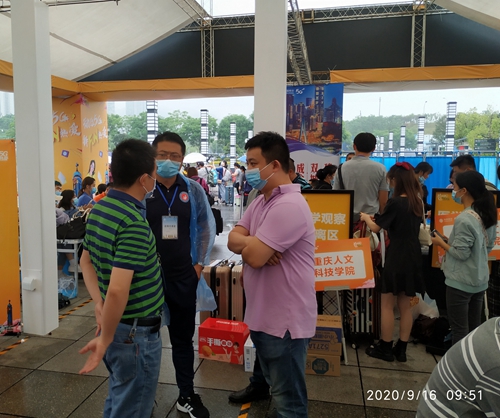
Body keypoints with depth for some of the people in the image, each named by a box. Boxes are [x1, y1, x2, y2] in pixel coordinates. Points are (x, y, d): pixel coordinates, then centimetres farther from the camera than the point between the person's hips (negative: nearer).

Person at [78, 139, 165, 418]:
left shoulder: (99, 209, 2)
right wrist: (105, 340, -20)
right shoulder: (134, 223, -27)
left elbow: (87, 261, 11)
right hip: (136, 332, -9)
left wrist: (99, 304, 1)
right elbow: (118, 290, -32)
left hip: (118, 325, 9)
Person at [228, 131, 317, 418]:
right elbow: (233, 239, 4)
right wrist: (255, 242, -18)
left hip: (285, 319, -9)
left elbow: (253, 256, -28)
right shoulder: (261, 200, 8)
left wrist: (248, 243, -5)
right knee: (277, 387, 27)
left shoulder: (288, 205, -24)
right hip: (263, 315, 9)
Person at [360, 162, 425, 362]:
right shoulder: (417, 202, 7)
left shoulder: (395, 202, -16)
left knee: (387, 304, 5)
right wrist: (379, 217, 21)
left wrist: (366, 217, 10)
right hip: (413, 258, 7)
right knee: (405, 306, 14)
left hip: (396, 259, -7)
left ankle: (385, 348, 15)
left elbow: (376, 228, -9)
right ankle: (401, 349, 22)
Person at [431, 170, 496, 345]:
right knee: (474, 327, 19)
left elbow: (461, 254, -21)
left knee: (459, 330, 4)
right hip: (480, 280, 8)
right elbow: (488, 246, 13)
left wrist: (441, 242, -6)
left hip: (461, 282, -8)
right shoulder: (489, 214, 4)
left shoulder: (464, 219, -23)